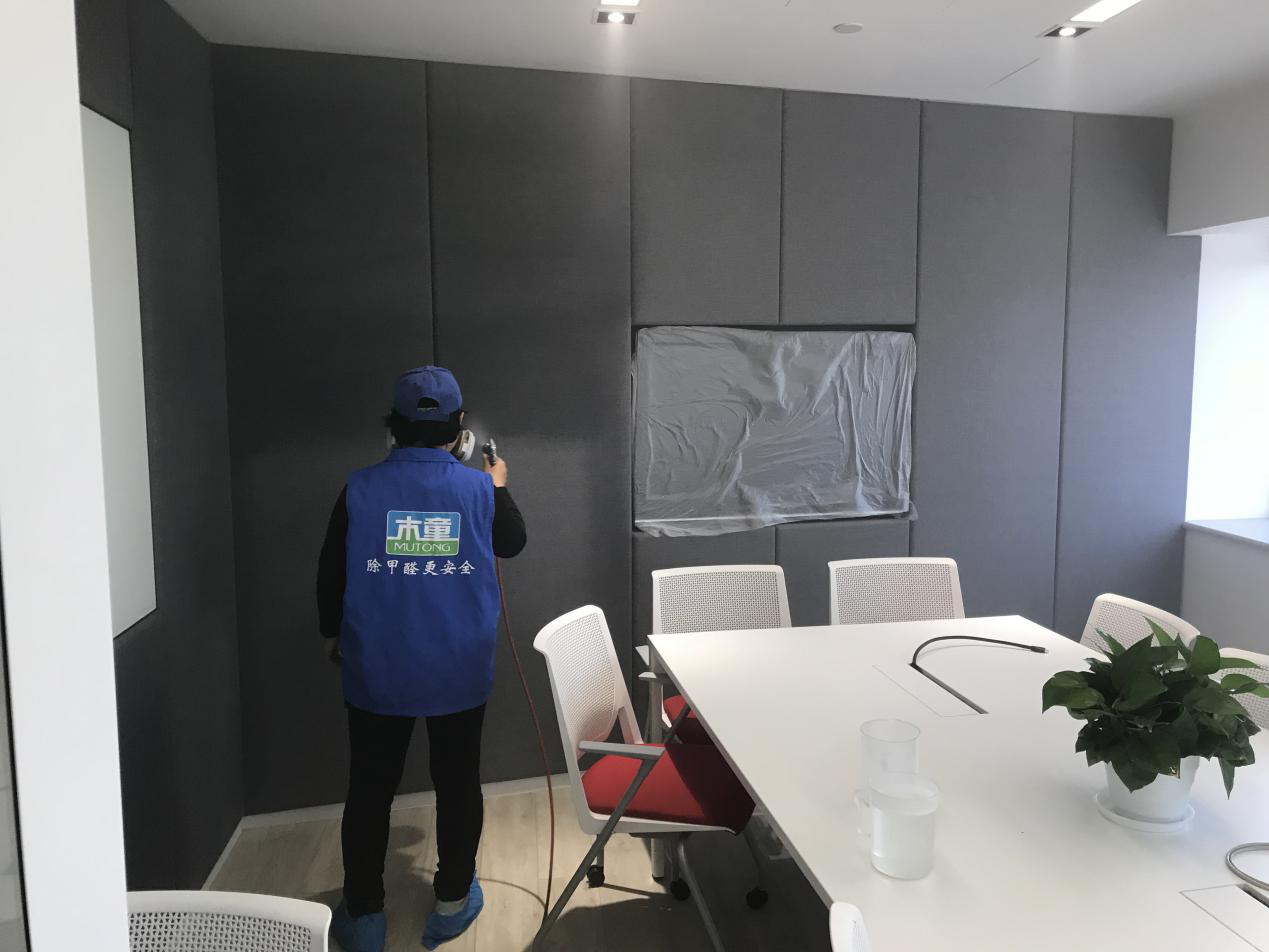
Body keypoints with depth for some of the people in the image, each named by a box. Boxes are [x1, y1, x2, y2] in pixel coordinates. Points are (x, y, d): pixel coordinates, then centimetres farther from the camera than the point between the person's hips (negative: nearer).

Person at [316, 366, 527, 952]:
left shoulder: (360, 489, -9)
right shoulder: (479, 489, -9)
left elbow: (330, 572, 0)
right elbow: (512, 543, 11)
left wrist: (332, 634, 18)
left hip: (376, 671, 0)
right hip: (460, 672, 0)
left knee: (370, 791, 15)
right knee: (458, 784, 16)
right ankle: (453, 904, 30)